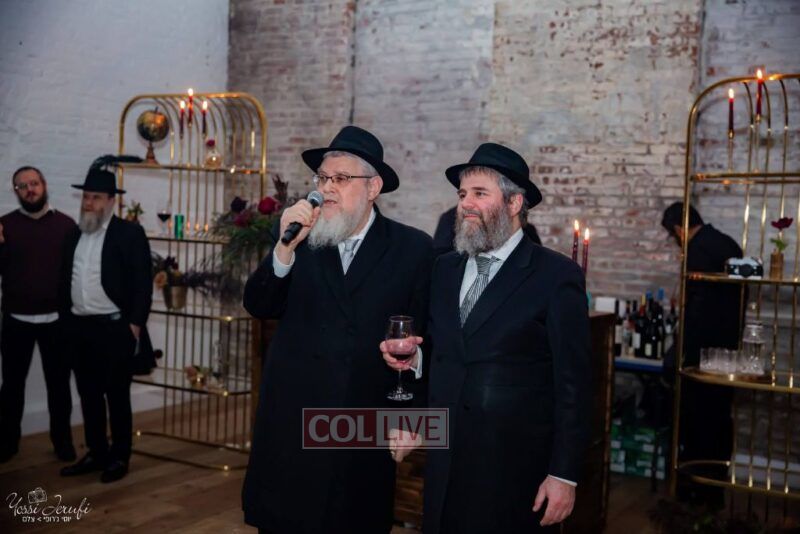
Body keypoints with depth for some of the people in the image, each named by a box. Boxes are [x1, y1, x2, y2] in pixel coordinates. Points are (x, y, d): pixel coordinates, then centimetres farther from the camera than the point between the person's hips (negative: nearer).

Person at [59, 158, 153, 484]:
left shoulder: (129, 233, -6)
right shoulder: (74, 234, 12)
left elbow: (142, 283, -9)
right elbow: (66, 279, 16)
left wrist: (134, 323, -13)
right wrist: (66, 317, 10)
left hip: (114, 328, -6)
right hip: (79, 327, 6)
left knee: (117, 396, 4)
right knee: (89, 395, 13)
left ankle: (119, 457, 15)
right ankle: (96, 454, 24)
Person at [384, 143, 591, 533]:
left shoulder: (556, 275, -8)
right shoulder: (444, 269, 9)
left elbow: (573, 384, -9)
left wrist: (564, 474, -10)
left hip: (517, 468, -4)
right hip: (444, 461, 5)